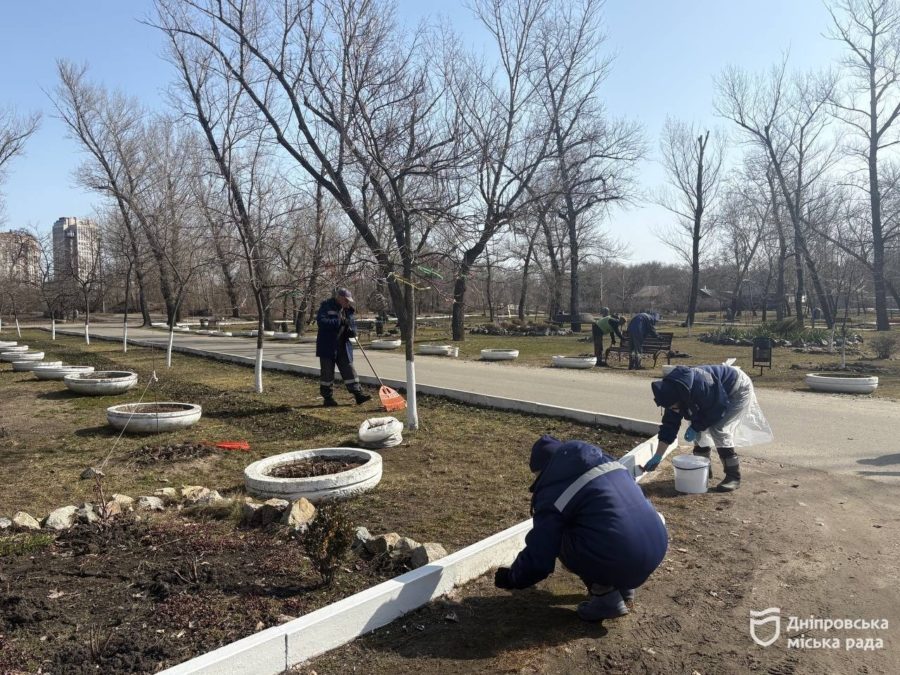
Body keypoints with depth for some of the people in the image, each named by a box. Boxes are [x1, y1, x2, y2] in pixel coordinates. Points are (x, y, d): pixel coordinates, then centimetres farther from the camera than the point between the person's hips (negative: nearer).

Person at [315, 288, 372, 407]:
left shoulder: (348, 310, 11)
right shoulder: (326, 306, -7)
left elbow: (353, 325, 17)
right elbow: (321, 321, -21)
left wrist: (352, 331, -8)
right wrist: (339, 321, -26)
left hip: (343, 347, 6)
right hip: (327, 347, -5)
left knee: (349, 370, 5)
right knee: (327, 372, 3)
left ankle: (358, 394, 6)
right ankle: (328, 398, 12)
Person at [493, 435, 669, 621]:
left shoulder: (551, 492, -2)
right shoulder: (602, 458, 18)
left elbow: (538, 557, -2)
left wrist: (512, 578, 20)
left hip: (622, 561, -8)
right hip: (658, 547, 8)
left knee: (559, 539, 14)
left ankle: (605, 595, 7)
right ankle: (623, 585, 24)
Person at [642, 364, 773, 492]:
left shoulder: (699, 386, -40)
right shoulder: (672, 392, -15)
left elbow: (718, 410, -27)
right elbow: (669, 425, -9)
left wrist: (695, 428, -21)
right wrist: (657, 457, -9)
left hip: (739, 389, -8)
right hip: (717, 394, 8)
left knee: (718, 428, -19)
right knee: (699, 427, 0)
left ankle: (733, 476, -9)